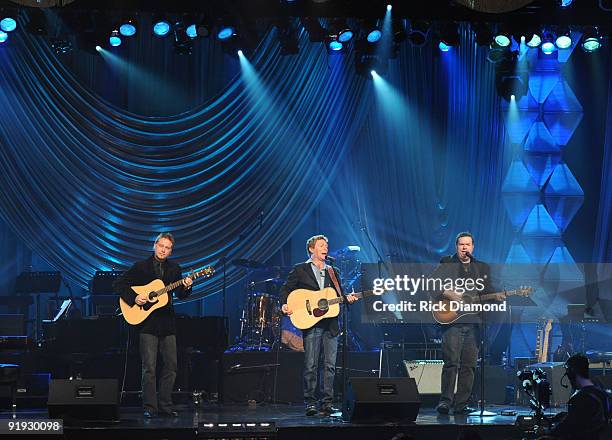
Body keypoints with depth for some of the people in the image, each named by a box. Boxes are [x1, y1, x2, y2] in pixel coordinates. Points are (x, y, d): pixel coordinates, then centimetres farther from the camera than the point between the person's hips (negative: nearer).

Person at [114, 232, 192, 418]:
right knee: (149, 367, -6)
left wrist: (186, 287, -12)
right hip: (147, 322, -4)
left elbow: (180, 295, 10)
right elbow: (119, 285, 0)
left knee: (171, 366, 4)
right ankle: (149, 408, -2)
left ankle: (165, 406, 12)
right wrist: (133, 298, -14)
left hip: (167, 322, 4)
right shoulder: (140, 267, 1)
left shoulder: (174, 269, 12)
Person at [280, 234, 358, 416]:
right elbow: (286, 289, 6)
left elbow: (339, 294, 20)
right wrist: (285, 305, -11)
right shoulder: (300, 270, 7)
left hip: (331, 324, 4)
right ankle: (310, 403, 1)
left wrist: (347, 298, -1)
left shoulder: (333, 272, 18)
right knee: (310, 366, -5)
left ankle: (326, 403, 4)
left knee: (330, 366, 0)